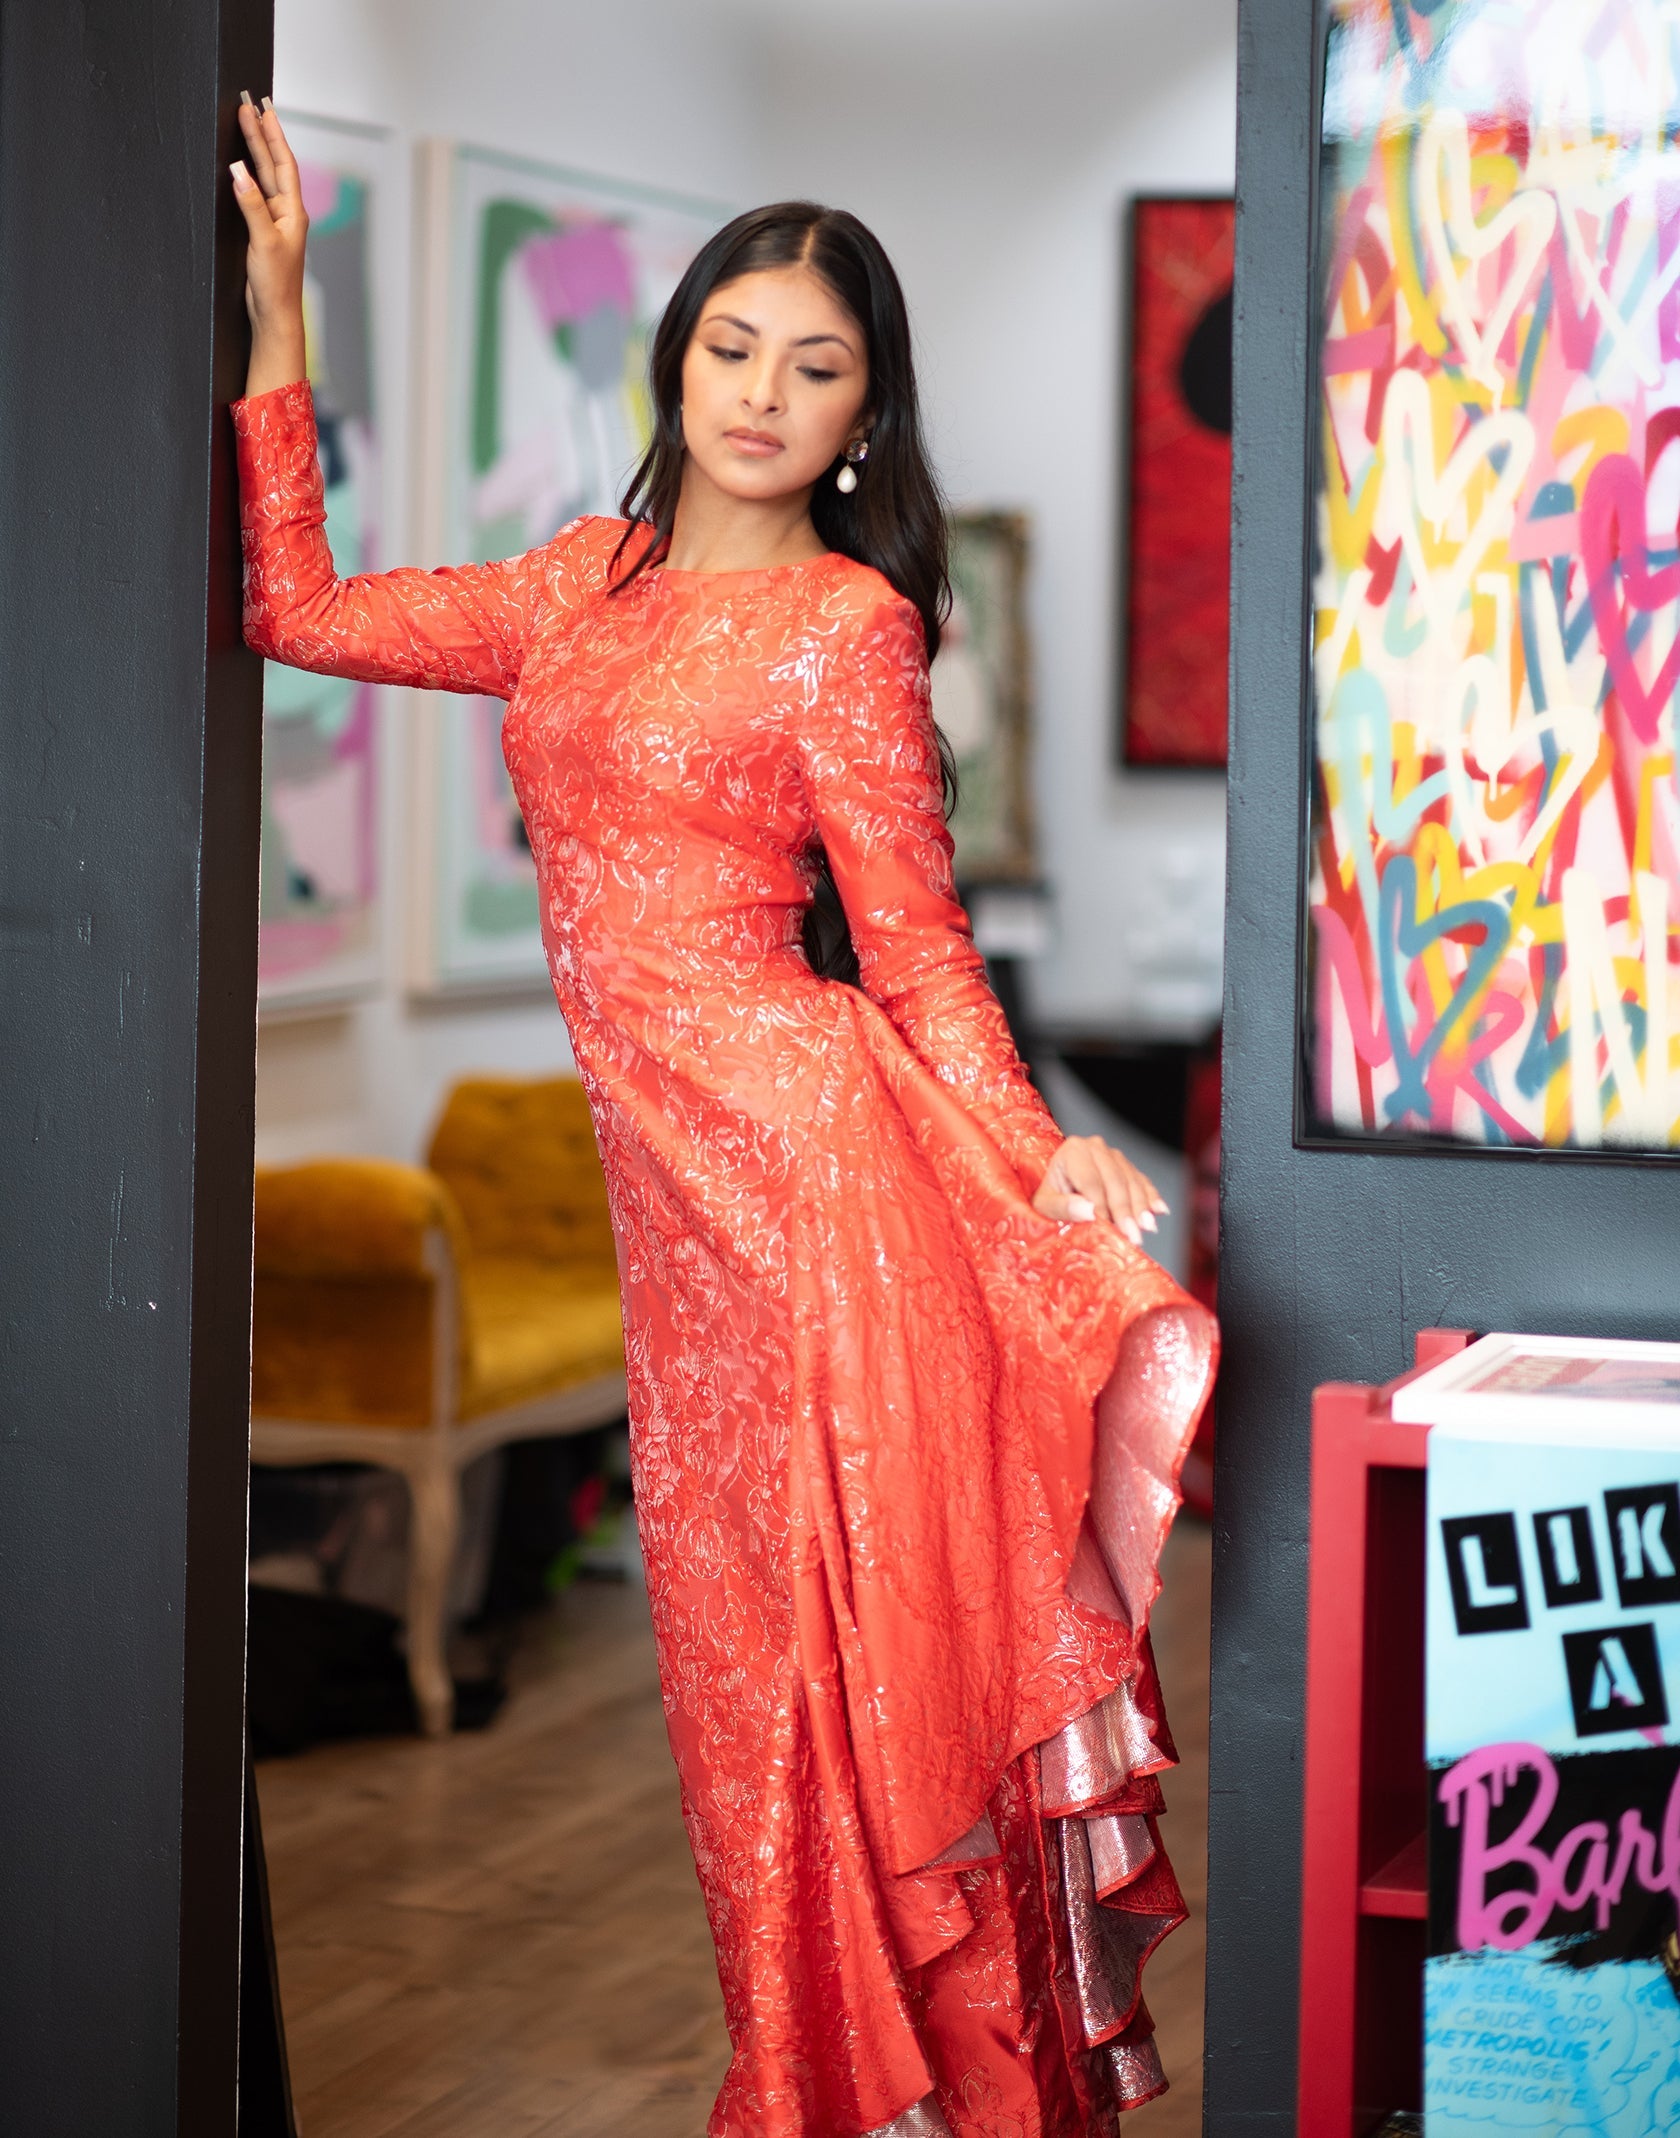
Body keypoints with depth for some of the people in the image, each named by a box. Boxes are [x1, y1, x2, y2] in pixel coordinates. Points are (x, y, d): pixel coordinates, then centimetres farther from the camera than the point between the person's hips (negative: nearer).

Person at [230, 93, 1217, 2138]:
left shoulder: (847, 622, -3)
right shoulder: (586, 583, 15)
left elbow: (917, 948, -1)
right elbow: (299, 610, 19)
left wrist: (1040, 1160, -13)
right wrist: (275, 320, 18)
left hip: (800, 1130, -6)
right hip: (675, 1169, 6)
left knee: (833, 1626, -3)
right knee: (747, 1629, 11)